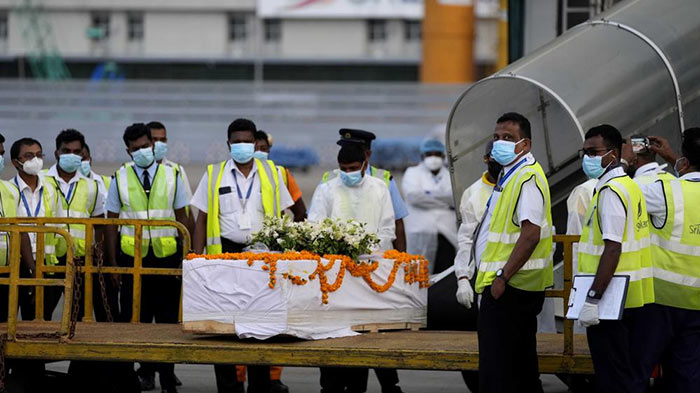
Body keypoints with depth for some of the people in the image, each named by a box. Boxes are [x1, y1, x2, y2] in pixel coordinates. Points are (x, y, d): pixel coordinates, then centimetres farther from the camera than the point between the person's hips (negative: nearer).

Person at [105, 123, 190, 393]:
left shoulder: (171, 175, 6)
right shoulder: (120, 178, 4)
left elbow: (182, 218, 9)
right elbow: (112, 222, 6)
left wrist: (186, 256, 3)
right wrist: (113, 262, 1)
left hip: (167, 254, 1)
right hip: (132, 256, -1)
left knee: (168, 320, 3)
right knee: (132, 319, 1)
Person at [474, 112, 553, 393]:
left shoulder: (528, 177, -16)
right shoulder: (510, 175, 18)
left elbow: (531, 233, -25)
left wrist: (502, 277, -24)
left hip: (509, 286, -11)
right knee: (521, 367, 16)